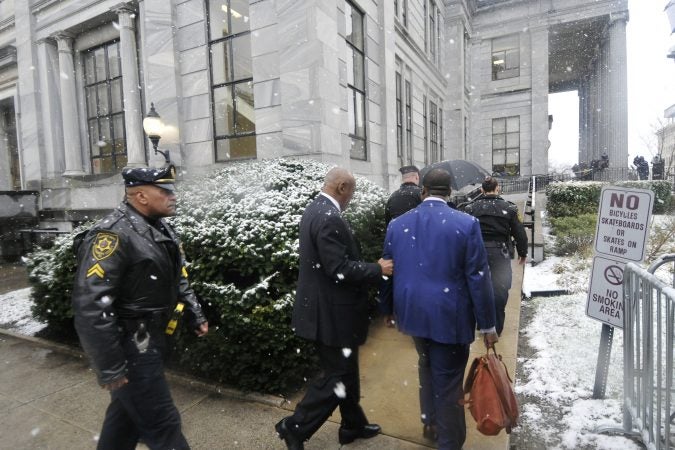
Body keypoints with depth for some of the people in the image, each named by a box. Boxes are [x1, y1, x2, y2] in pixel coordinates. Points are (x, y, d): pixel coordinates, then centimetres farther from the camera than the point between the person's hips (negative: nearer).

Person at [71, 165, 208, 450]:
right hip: (130, 349, -9)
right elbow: (89, 307, -26)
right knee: (161, 424, 4)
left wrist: (195, 316, 16)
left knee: (127, 412, 25)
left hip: (150, 342, 9)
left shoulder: (161, 229, 7)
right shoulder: (114, 235, -23)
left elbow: (178, 280, 19)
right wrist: (110, 368, -22)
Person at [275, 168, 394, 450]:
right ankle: (295, 427, 21)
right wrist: (377, 269, -14)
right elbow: (339, 269, -27)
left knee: (346, 371, 22)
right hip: (332, 313, -11)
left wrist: (371, 267, 17)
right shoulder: (329, 218, -24)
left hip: (327, 308, 11)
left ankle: (353, 425, 39)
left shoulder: (314, 209, 8)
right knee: (337, 376, 6)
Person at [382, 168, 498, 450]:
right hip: (449, 315, -4)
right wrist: (487, 324, -2)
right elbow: (478, 278, -11)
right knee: (448, 382, 10)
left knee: (427, 366, 27)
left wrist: (389, 308, 21)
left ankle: (430, 420, 45)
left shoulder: (397, 224, -1)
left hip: (413, 310, 5)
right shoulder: (466, 224, -13)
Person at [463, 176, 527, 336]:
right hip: (500, 253, -1)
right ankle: (497, 328, 17)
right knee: (499, 290, 9)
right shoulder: (508, 207, -1)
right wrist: (522, 253, 15)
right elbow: (520, 233, 0)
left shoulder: (470, 207, 0)